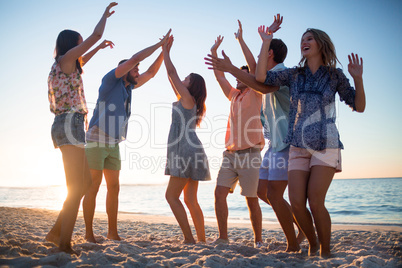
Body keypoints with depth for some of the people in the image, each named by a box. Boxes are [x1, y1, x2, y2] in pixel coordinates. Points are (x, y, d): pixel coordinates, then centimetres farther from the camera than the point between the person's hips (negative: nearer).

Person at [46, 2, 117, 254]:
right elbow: (95, 34, 0)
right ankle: (65, 243, -8)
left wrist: (99, 48, 50)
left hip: (67, 126, 10)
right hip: (70, 124, -10)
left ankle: (57, 231, 16)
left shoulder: (68, 65, 21)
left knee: (86, 182, 13)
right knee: (76, 188, -10)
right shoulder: (65, 59, -2)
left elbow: (81, 62, 46)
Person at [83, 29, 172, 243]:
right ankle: (89, 233, 1)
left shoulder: (127, 87, 16)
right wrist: (159, 44, -4)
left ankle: (113, 232, 10)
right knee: (93, 187, -5)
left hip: (113, 145, 8)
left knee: (114, 188, 4)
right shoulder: (110, 80, -4)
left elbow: (151, 72, 19)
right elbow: (134, 58, -12)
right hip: (96, 141, -8)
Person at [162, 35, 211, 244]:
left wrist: (165, 52, 10)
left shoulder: (188, 99, -3)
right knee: (190, 200, 7)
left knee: (171, 195, -9)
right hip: (188, 153, 9)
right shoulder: (185, 101, 20)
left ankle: (189, 238, -9)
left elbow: (172, 73, -1)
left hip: (188, 152, -9)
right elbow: (171, 77, 27)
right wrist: (165, 52, 30)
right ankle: (202, 240, 9)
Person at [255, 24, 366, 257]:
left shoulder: (335, 75, 5)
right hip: (298, 146, 3)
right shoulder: (294, 75, 9)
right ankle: (313, 244, 19)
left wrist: (358, 79, -11)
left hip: (326, 144, -2)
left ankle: (326, 251, 9)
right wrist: (266, 43, -5)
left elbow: (359, 106, 5)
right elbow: (261, 77, -3)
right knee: (297, 203, -6)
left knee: (315, 202, -12)